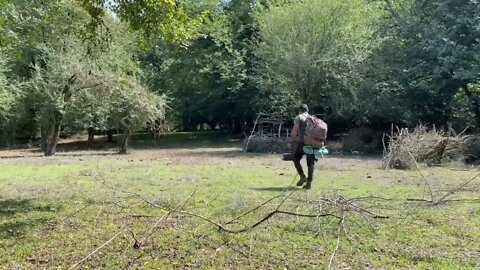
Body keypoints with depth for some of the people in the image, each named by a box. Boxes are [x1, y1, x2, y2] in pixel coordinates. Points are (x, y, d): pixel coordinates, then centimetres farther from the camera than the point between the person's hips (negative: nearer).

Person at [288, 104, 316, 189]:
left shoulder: (299, 117, 2)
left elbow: (294, 131, -7)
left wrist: (290, 142, -3)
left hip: (302, 142, -4)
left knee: (296, 159, 12)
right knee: (310, 163, 8)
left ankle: (303, 176, 1)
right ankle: (309, 182, 8)